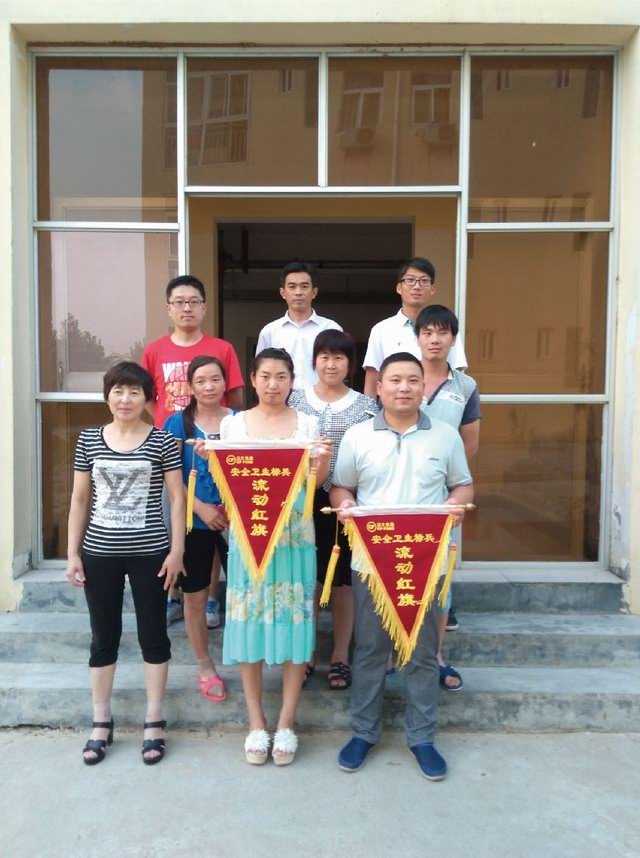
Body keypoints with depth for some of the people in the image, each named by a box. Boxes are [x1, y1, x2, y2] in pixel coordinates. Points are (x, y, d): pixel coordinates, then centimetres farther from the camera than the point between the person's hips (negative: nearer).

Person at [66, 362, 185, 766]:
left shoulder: (163, 440, -4)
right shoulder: (89, 440, 4)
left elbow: (177, 497, -3)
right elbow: (80, 499, 7)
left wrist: (176, 550, -7)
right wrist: (73, 553, 3)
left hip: (150, 553, -2)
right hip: (99, 554, 2)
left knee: (153, 634, 8)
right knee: (104, 637, 12)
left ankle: (154, 721, 22)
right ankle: (101, 721, 27)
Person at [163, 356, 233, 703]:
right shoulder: (179, 422, -3)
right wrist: (201, 508, -14)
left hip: (235, 519, 1)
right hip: (194, 521, 0)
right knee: (195, 596, 10)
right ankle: (205, 667, 28)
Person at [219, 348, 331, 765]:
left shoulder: (308, 424, 4)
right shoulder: (233, 424, 5)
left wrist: (323, 461, -19)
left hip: (295, 535, 0)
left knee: (293, 621, 2)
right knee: (249, 622, 4)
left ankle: (286, 723, 17)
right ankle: (256, 723, 19)